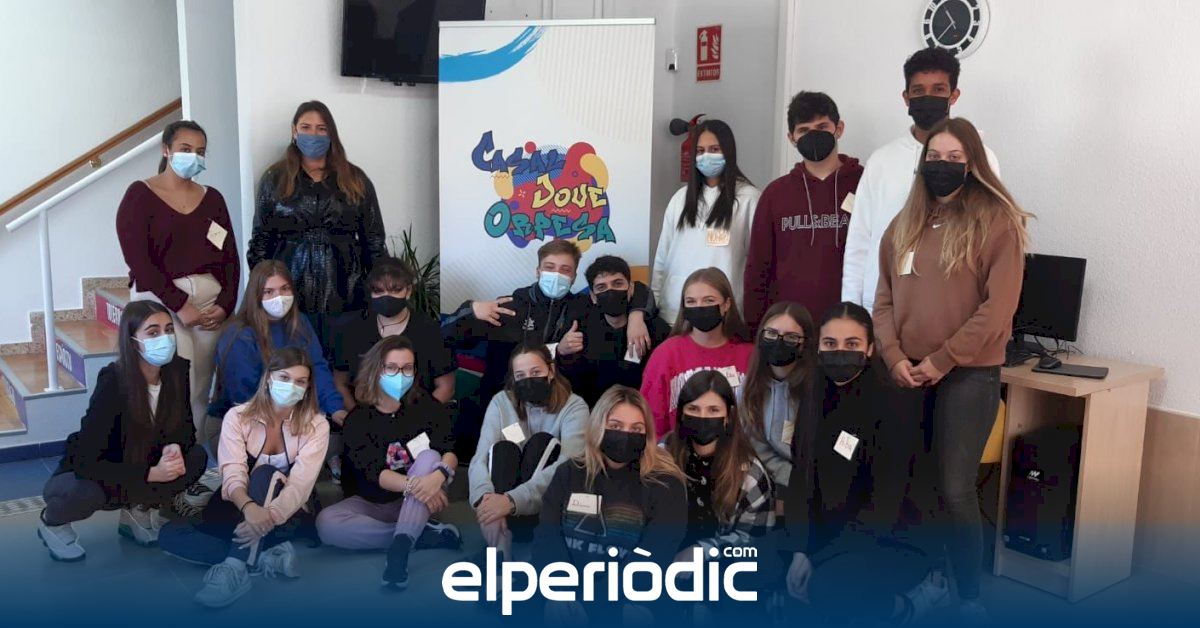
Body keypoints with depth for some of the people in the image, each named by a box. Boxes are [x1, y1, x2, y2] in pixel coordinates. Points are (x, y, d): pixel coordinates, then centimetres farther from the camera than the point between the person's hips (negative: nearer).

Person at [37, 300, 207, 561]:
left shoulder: (177, 370, -15)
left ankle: (137, 512, 6)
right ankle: (52, 522, 0)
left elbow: (186, 428, -3)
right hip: (82, 475, -4)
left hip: (130, 477, 5)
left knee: (195, 457, -18)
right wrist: (150, 474, -36)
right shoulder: (113, 382, -29)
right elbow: (85, 461, -31)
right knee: (90, 491, -37)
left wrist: (175, 447, -26)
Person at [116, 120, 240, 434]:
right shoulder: (140, 195, 1)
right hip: (160, 300, -4)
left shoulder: (212, 198, 13)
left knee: (202, 390, 2)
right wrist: (179, 305, -14)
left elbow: (230, 257, 10)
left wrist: (226, 304, -5)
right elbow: (137, 259, -8)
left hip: (210, 300, 4)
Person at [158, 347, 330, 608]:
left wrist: (269, 514, -43)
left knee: (264, 473, -32)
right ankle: (268, 556, -27)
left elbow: (300, 484, -22)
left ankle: (234, 568, -41)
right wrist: (249, 507, -43)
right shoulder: (238, 417, -5)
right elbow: (233, 474, -20)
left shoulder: (316, 426, -9)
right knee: (169, 534, -21)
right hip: (239, 510, 2)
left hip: (287, 516, -2)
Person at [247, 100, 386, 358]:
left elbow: (374, 240, 8)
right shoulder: (275, 179, 8)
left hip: (344, 295, 0)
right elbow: (260, 239, 8)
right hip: (290, 296, 0)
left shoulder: (355, 180, 8)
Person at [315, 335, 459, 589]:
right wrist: (413, 485, -38)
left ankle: (400, 547, -45)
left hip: (420, 501, 0)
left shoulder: (426, 405, -4)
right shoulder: (358, 419, -6)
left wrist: (439, 476, -39)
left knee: (429, 456, -29)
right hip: (376, 503, 0)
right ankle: (426, 536, -25)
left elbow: (452, 451, -15)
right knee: (326, 523, -27)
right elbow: (373, 472, -19)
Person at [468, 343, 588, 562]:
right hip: (504, 505, 2)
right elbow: (480, 459, -14)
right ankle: (500, 558, -40)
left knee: (542, 441, -23)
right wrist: (485, 497, -38)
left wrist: (512, 500, -40)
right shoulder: (501, 402, -1)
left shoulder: (574, 406, -9)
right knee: (503, 448, -26)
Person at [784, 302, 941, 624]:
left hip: (890, 540, -7)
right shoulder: (818, 400, 3)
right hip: (829, 534, 7)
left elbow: (884, 502, -20)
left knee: (827, 592, -31)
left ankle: (920, 596, -2)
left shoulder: (895, 405, -17)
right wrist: (799, 549, -11)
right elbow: (801, 478, 0)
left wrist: (823, 557, -21)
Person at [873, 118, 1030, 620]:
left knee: (955, 490, -6)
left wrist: (940, 362, -13)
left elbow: (997, 309, -12)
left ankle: (970, 598, 10)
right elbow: (884, 299, 10)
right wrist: (894, 357, -5)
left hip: (968, 374, -5)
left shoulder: (997, 221, -4)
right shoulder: (905, 224, 12)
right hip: (907, 374, 5)